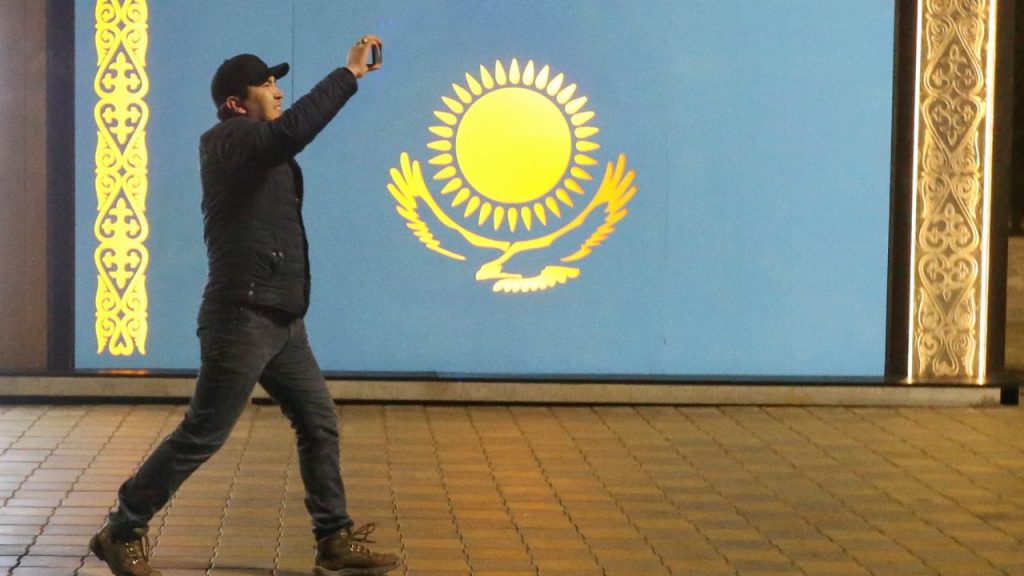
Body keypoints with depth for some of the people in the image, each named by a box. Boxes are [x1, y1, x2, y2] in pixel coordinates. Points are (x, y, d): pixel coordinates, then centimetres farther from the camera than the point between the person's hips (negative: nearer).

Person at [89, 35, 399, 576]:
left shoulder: (264, 150, 17)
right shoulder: (225, 142, -13)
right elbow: (293, 130, -29)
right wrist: (348, 73, -23)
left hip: (282, 322, 10)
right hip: (242, 318, -10)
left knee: (320, 425, 9)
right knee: (203, 434, -4)